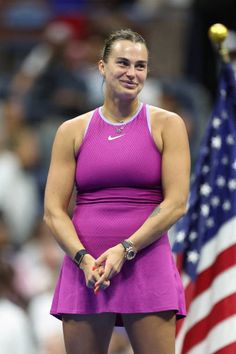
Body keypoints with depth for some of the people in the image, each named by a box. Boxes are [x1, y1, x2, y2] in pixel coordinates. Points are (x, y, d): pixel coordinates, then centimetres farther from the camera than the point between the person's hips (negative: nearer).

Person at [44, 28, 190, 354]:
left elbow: (177, 203, -3)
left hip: (146, 263, -2)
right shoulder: (73, 131, 10)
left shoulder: (166, 125, 6)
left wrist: (125, 250, -13)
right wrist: (83, 259, -12)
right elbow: (53, 211, 5)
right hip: (85, 266, 2)